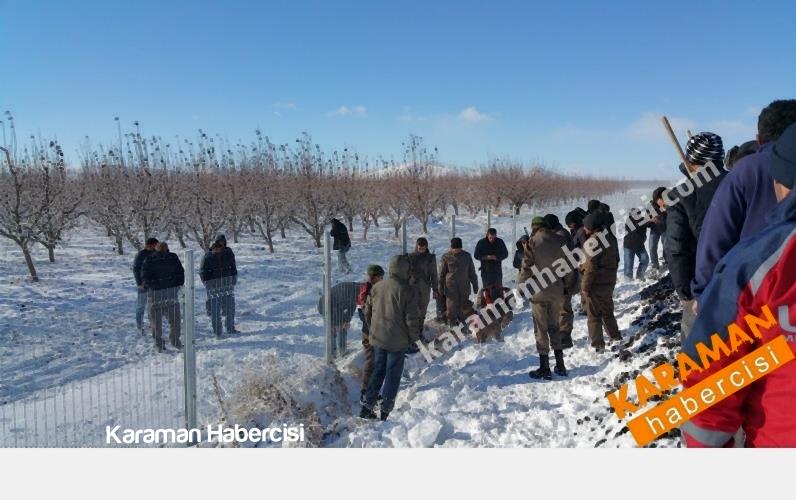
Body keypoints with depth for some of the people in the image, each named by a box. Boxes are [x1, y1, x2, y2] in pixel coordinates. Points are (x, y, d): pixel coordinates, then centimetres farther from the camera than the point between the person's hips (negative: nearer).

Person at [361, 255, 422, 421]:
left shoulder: (376, 287, 3)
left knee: (378, 371, 19)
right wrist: (414, 339, -2)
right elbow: (412, 319, -15)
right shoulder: (408, 290, -16)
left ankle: (367, 406, 17)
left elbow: (367, 312, 10)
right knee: (393, 375, 7)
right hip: (398, 342, -5)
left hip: (377, 339, 5)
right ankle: (386, 411, 13)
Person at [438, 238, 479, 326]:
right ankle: (452, 323, 15)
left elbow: (472, 272, 12)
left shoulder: (467, 256, 4)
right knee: (452, 307, 3)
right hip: (451, 288, -2)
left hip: (464, 288, 2)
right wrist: (440, 288, 1)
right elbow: (441, 274, 1)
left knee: (463, 308, 6)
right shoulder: (446, 257, -4)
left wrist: (475, 285, 13)